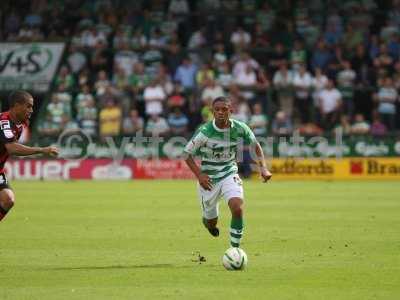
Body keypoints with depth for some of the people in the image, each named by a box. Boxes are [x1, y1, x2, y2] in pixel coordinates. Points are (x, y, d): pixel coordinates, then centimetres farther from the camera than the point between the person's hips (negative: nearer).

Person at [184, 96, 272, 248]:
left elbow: (255, 145, 6)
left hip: (230, 174, 1)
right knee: (211, 223, 10)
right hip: (209, 179, -1)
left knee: (237, 208, -25)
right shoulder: (204, 131, -19)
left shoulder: (239, 128, -11)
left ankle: (235, 248, -9)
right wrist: (199, 175, -19)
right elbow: (187, 153, -9)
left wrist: (263, 168, -6)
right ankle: (208, 220, 51)